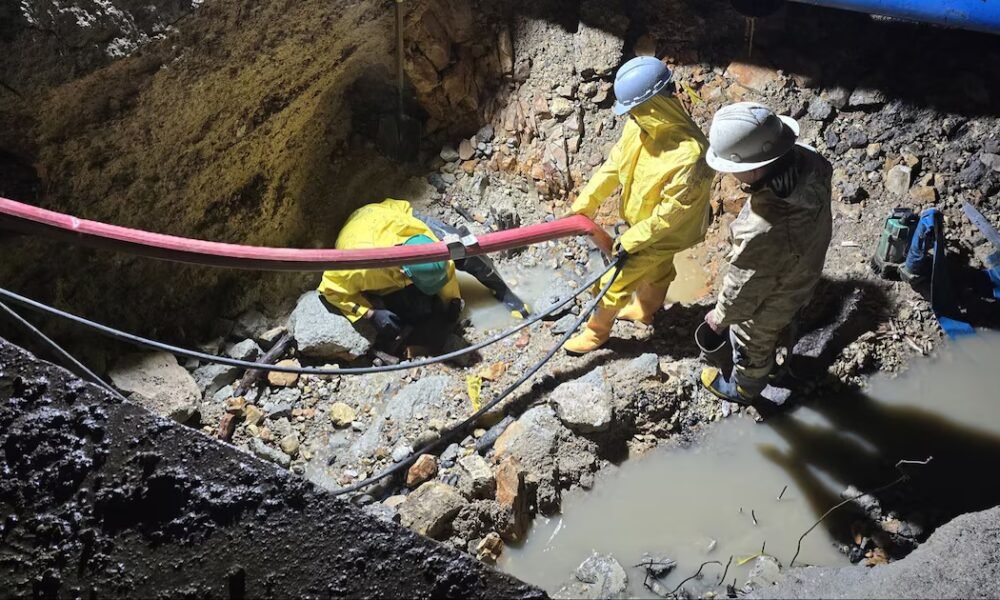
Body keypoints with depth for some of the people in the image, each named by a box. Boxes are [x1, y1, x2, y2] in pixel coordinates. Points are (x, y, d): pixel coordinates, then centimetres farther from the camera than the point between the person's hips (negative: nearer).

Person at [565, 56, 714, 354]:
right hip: (641, 218, 7)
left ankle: (596, 330, 30)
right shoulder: (642, 124, -17)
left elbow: (672, 210, -31)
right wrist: (586, 202, -1)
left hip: (664, 231, -7)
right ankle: (644, 309, 58)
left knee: (615, 280, 6)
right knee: (657, 269, 32)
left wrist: (632, 240, -22)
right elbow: (615, 162, -3)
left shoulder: (689, 153, -40)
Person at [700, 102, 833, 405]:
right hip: (802, 276, 7)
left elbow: (744, 288, -30)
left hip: (770, 300, -6)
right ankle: (780, 361, 71)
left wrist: (720, 316, -9)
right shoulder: (807, 161, -30)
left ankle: (744, 388, 60)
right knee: (782, 325, 39)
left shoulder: (762, 232, -50)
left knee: (752, 345, 27)